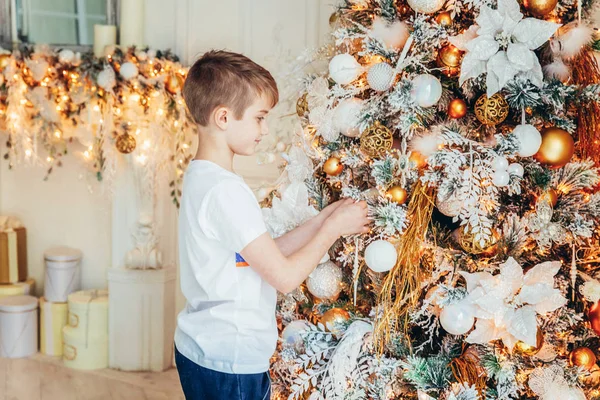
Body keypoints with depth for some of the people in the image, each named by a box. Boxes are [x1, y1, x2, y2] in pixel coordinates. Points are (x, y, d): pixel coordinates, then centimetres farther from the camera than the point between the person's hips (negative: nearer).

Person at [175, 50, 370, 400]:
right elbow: (285, 276, -20)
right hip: (228, 365, -9)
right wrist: (334, 228, -8)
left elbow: (267, 256, 8)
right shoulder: (225, 191, -23)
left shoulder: (201, 177, 6)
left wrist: (322, 220, 4)